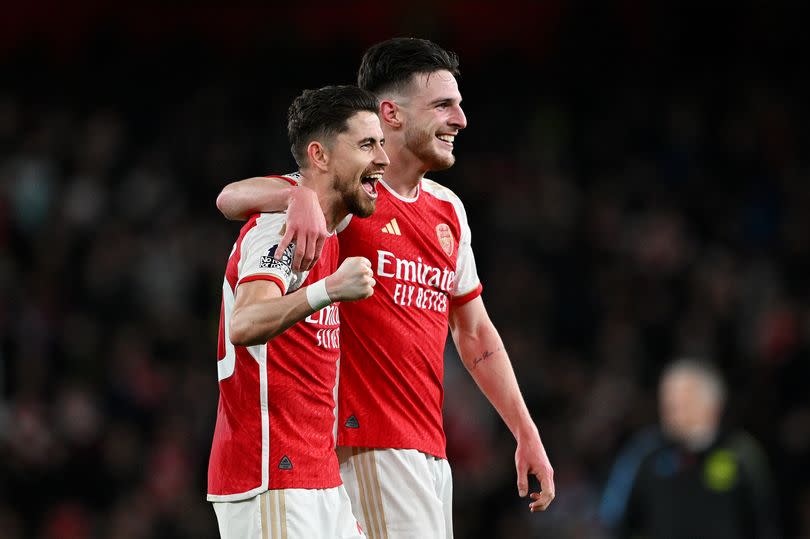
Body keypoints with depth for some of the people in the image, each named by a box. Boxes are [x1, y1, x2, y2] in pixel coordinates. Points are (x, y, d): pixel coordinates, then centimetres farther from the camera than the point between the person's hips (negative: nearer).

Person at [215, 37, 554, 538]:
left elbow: (475, 334, 23)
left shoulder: (448, 209, 17)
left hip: (431, 450, 8)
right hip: (372, 446, -8)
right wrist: (299, 196, -40)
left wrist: (527, 435, 20)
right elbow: (232, 198, -19)